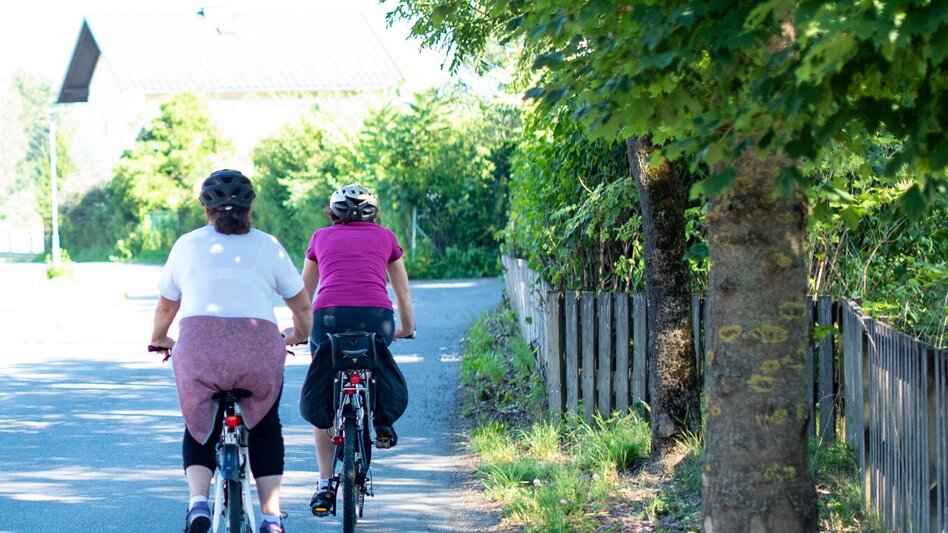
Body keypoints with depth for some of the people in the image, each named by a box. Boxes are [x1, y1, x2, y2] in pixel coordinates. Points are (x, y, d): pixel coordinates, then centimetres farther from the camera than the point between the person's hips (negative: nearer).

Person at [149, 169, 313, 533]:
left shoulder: (187, 245, 17)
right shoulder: (268, 246, 16)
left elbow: (166, 307, 27)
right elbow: (303, 305, 23)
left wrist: (159, 340, 47)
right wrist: (297, 335, 44)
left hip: (199, 345, 0)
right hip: (260, 347, 0)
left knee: (199, 428, 24)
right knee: (265, 428, 25)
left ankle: (198, 502, 0)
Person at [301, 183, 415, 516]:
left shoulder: (322, 238, 24)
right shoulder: (384, 237, 22)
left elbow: (304, 294, 34)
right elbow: (403, 294, 31)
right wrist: (407, 328, 48)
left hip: (329, 316, 0)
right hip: (376, 316, 0)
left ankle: (325, 485, 9)